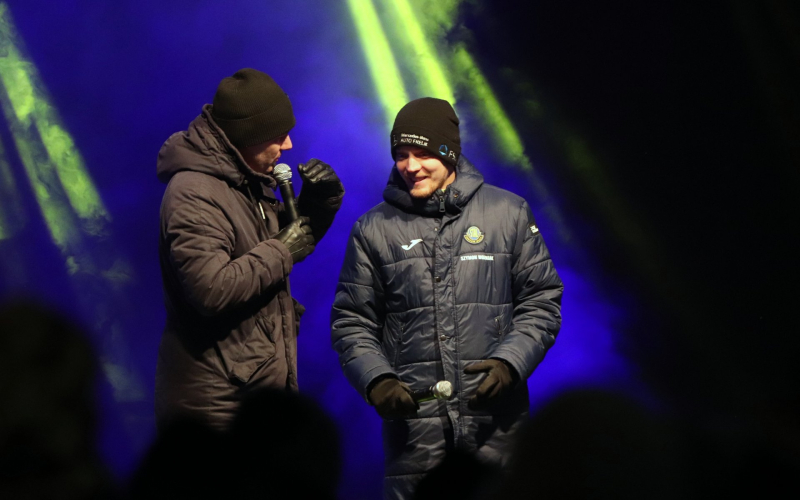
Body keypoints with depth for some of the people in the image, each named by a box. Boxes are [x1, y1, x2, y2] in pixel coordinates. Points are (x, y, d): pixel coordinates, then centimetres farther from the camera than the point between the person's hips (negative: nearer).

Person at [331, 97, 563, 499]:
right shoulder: (373, 230, 8)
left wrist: (510, 361, -9)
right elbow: (351, 323, 10)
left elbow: (541, 301, 8)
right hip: (413, 425, 0)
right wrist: (376, 380, -8)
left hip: (495, 421, 0)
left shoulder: (508, 213, 6)